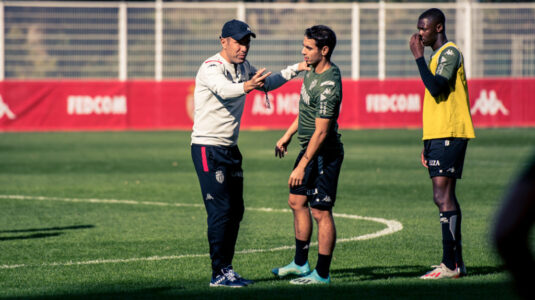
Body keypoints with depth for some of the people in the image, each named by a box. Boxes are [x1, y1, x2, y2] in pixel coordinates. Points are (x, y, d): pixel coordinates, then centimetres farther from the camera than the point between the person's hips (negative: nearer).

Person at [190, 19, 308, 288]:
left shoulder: (243, 68, 9)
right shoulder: (211, 68, -17)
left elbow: (267, 83, 28)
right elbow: (223, 89, -39)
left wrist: (295, 70, 16)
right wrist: (245, 86, -59)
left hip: (230, 149, 9)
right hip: (208, 147, -9)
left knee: (235, 210, 9)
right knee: (220, 210, -13)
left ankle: (226, 269, 17)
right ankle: (219, 274, -9)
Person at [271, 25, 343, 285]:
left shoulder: (328, 85, -25)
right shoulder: (313, 70, 5)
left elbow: (321, 132, -25)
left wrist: (302, 166, -24)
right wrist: (288, 135, 24)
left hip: (324, 154, -10)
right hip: (309, 149, 10)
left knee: (321, 211, -4)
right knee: (297, 202, 17)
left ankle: (321, 274, 3)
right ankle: (300, 264, 28)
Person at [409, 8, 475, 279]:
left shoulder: (450, 53, -10)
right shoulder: (438, 56, 21)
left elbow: (437, 88, -25)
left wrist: (418, 57, -17)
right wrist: (427, 144, 24)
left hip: (449, 135, -10)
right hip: (437, 136, 10)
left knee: (442, 196, -14)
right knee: (445, 197, 10)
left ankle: (450, 264, -16)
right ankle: (456, 263, 13)